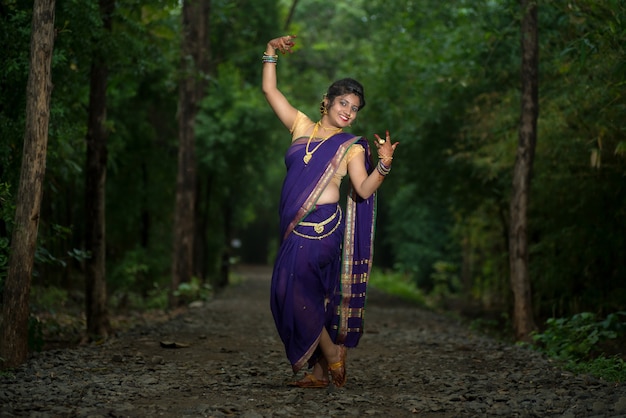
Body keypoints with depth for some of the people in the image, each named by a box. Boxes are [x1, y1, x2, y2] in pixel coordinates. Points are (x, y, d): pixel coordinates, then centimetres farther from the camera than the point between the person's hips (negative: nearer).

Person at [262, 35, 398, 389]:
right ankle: (322, 371, 12)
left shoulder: (351, 146, 4)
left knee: (292, 289, -13)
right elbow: (270, 90, 16)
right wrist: (272, 52, 7)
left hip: (322, 225, -5)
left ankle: (332, 355, -1)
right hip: (296, 227, 5)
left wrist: (384, 164, -22)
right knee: (309, 297, 6)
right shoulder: (302, 126, 14)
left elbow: (363, 190, -8)